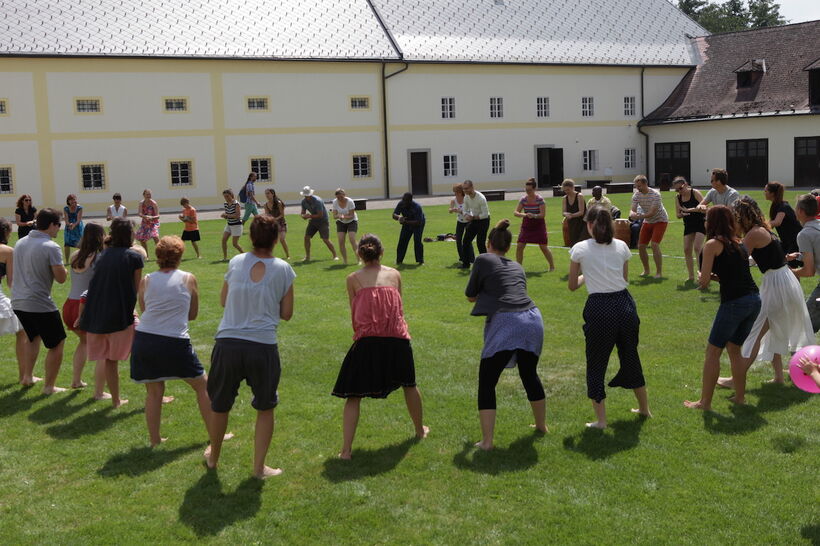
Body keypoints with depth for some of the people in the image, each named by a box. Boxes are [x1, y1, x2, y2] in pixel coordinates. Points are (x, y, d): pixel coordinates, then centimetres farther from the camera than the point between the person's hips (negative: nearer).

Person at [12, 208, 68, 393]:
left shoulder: (20, 243, 8)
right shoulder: (51, 247, -16)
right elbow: (61, 278, -15)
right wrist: (62, 268, 3)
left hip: (18, 302, 8)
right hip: (40, 305, -8)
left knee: (33, 337, 29)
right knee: (57, 343, 7)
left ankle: (27, 377, 33)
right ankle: (49, 386, 9)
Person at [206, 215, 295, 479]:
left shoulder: (236, 262, 2)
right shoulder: (283, 269, -2)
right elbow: (286, 313, 4)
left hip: (228, 344, 2)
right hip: (263, 347, -2)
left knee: (220, 405, 21)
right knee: (265, 408, 18)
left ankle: (213, 457, 41)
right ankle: (259, 467, 21)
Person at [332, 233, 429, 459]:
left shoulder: (353, 279, 5)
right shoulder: (395, 274, 11)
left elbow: (354, 315, 7)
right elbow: (398, 307, 15)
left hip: (367, 341, -2)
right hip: (398, 338, 3)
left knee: (353, 395, 6)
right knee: (409, 384, 26)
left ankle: (346, 449, 0)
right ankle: (420, 430, 45)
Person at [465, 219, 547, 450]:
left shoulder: (483, 260, 6)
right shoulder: (517, 266, 22)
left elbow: (470, 296, 13)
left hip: (505, 322, -6)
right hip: (533, 318, 6)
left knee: (486, 383, 3)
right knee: (529, 375, 26)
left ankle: (487, 441, -2)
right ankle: (541, 425, 41)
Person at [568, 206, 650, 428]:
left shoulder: (580, 249, -4)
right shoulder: (621, 246, 5)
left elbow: (572, 286, 5)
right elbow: (625, 279, 14)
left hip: (599, 308, -4)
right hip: (624, 304, 4)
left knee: (596, 364, 9)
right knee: (630, 357, 22)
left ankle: (601, 419, 9)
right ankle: (644, 408, 37)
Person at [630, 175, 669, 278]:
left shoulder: (655, 195, -25)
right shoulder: (636, 195, -8)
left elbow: (652, 213, -31)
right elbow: (633, 211, -12)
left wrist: (640, 216, -44)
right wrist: (632, 214, -37)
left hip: (660, 220, -6)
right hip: (647, 222, 6)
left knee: (654, 244, -21)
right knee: (641, 246, 1)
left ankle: (659, 272, -12)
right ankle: (646, 270, 18)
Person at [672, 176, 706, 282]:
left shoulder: (695, 193, -12)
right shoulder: (678, 198, 4)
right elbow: (677, 214, 7)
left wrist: (689, 210, -27)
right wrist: (682, 214, -17)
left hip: (701, 223, -6)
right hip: (688, 225, 6)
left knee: (697, 248, -18)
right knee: (687, 249, 2)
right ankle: (691, 276, 11)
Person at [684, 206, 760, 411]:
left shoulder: (713, 244, -5)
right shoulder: (738, 244, 17)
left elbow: (704, 281, -8)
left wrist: (702, 278, 13)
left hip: (735, 302, -7)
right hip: (754, 300, 8)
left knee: (713, 351, 4)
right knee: (734, 349, 21)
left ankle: (705, 402, 8)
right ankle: (740, 398, 25)